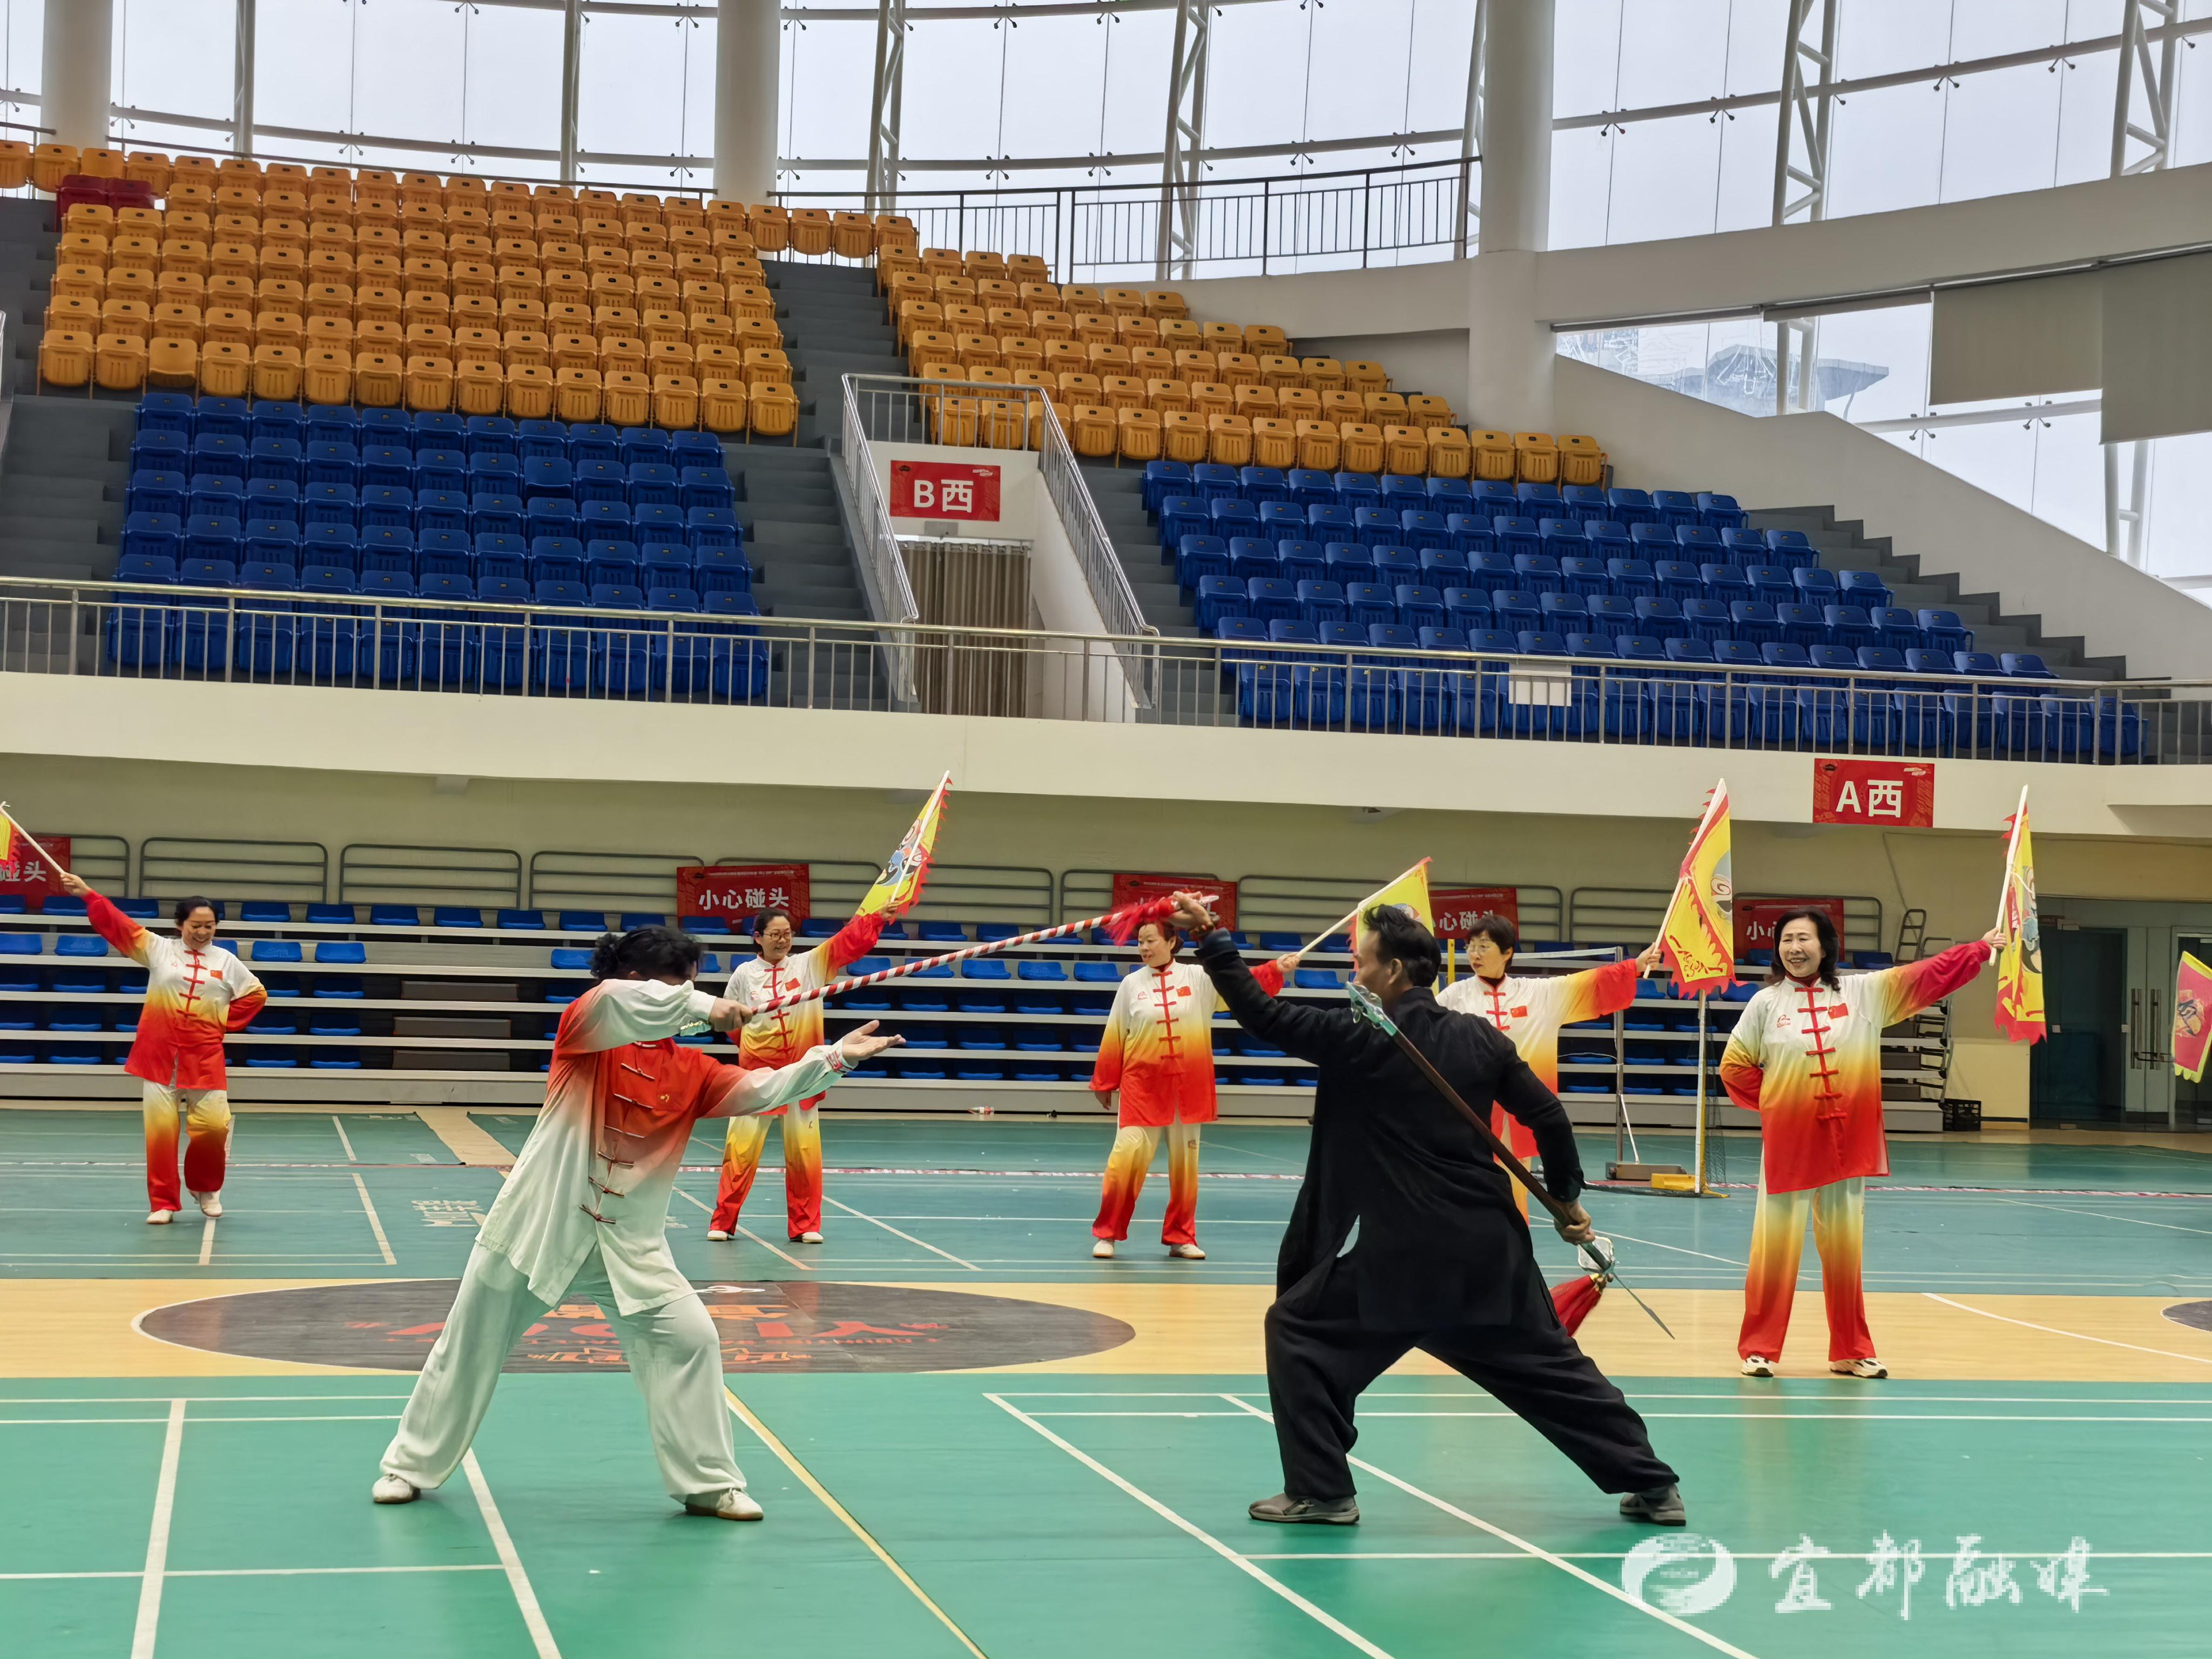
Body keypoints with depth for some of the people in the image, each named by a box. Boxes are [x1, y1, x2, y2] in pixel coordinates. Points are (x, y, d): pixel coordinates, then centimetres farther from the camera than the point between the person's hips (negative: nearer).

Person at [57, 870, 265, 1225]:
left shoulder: (226, 961, 6)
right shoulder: (158, 949, 3)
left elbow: (256, 995, 14)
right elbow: (117, 924, 0)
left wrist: (225, 1022, 5)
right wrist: (87, 894, -5)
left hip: (204, 1059, 0)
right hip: (160, 1055, 0)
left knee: (213, 1126, -6)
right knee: (160, 1129, -2)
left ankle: (206, 1189, 20)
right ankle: (163, 1203, 9)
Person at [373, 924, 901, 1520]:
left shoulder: (691, 1069, 1)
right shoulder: (585, 1026, -12)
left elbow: (763, 1090, -7)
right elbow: (616, 1000, -34)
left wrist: (836, 1057, -17)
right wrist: (703, 1007, -33)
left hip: (630, 1241, 3)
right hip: (539, 1223, -3)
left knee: (690, 1337, -8)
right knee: (469, 1348, 10)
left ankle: (708, 1483, 6)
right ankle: (412, 1465, 31)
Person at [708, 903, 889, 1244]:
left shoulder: (810, 964, -1)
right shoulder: (744, 974, 0)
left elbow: (851, 940, -13)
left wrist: (879, 917, -26)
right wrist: (750, 1046, 4)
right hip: (757, 1072, -1)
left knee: (804, 1151, 3)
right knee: (741, 1150, -1)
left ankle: (805, 1225, 13)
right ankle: (722, 1222, 10)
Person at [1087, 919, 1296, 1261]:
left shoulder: (1199, 978, 0)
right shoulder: (1131, 985, 0)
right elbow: (1114, 1038, 5)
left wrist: (1275, 969, -26)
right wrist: (1103, 1084, 9)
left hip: (1188, 1088, 1)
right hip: (1142, 1088, -1)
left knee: (1185, 1164, 8)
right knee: (1126, 1159, -7)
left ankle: (1180, 1238, 21)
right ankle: (1107, 1234, 6)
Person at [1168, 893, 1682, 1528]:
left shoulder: (1359, 1040, -10)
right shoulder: (1480, 1038, 5)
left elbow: (1262, 1014, -8)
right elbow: (1548, 1115, 6)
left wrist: (1212, 939, -2)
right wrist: (1568, 1199, 17)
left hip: (1403, 1252, -6)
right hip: (1489, 1247, 6)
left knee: (1298, 1330, 8)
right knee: (1551, 1364, 16)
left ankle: (1320, 1490, 3)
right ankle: (1654, 1486, 18)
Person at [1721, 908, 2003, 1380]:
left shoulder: (1864, 992, 3)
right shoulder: (1766, 1003, -1)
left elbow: (1927, 977, 0)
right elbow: (1734, 1067, 3)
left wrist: (1982, 950, -4)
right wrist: (1773, 1103, 0)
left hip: (1846, 1142, 2)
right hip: (1787, 1143, -2)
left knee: (1844, 1249, 9)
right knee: (1776, 1247, 0)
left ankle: (1851, 1353, 19)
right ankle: (1758, 1349, 9)